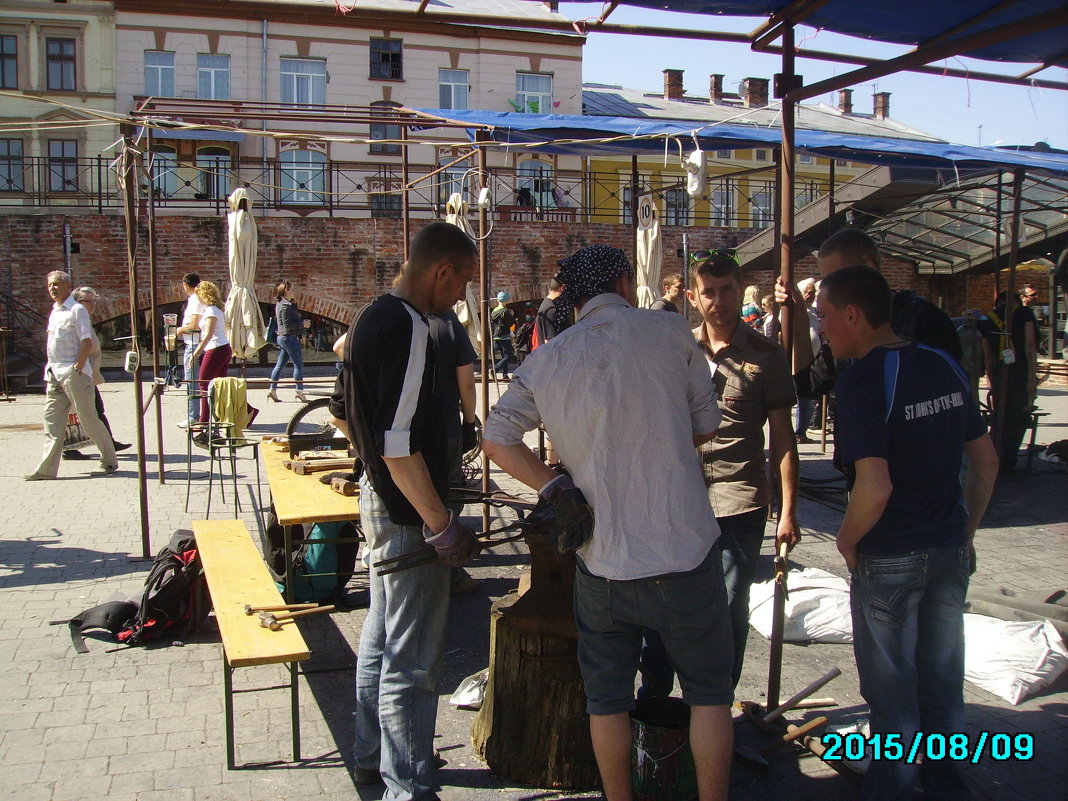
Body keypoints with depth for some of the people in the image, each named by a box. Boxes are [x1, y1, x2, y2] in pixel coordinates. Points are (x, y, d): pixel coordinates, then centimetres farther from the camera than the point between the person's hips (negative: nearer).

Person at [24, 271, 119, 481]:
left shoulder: (77, 310, -9)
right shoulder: (54, 312, 17)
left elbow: (87, 343, -15)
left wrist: (76, 369, -18)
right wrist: (51, 369, 14)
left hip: (74, 374, -8)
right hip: (55, 375, 8)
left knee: (88, 418, -1)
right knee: (52, 421, 5)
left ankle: (109, 461, 11)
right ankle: (47, 469, 6)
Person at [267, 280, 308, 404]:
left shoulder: (280, 304, 14)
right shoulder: (286, 305, -16)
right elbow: (287, 324, -20)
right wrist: (302, 324, -13)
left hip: (282, 337, 10)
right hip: (289, 337, -10)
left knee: (280, 364, 11)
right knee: (298, 364, -4)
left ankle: (272, 390, 11)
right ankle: (300, 392, -3)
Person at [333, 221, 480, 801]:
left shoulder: (369, 319, 10)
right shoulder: (408, 329, -21)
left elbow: (345, 414, 19)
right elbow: (399, 444, -26)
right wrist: (443, 527, -23)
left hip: (377, 499, 11)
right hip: (408, 512, -11)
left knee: (381, 637, 22)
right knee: (411, 661, -1)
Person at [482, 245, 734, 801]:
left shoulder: (546, 361, 3)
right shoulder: (669, 331, -3)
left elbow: (495, 439, 2)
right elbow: (706, 427, 5)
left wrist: (552, 487, 2)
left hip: (600, 558, 2)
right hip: (684, 551, -2)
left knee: (607, 698, 17)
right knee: (709, 690, 16)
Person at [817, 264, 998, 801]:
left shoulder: (863, 378, -19)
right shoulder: (944, 365, 3)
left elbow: (875, 488, -28)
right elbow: (987, 461, 9)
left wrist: (847, 539, -10)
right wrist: (965, 533, 18)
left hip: (890, 558, -7)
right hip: (950, 550, 7)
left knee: (892, 686, 10)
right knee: (942, 677, 20)